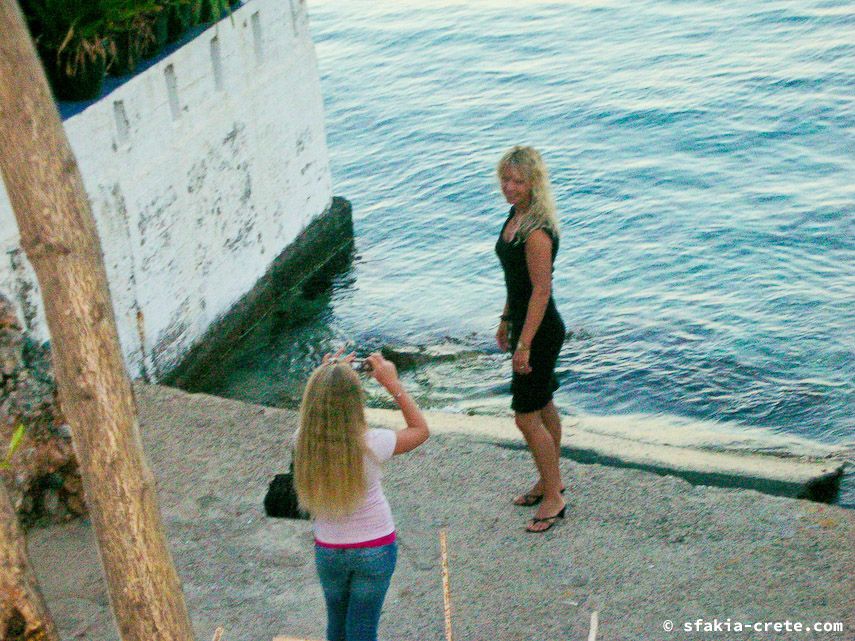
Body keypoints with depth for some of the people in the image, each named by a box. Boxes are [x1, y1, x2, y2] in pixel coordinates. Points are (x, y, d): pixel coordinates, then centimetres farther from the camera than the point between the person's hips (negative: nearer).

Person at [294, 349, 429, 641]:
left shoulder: (303, 443, -19)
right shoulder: (371, 445, -27)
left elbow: (312, 417, 8)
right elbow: (420, 429, -7)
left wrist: (324, 377, 4)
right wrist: (392, 383, -6)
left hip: (328, 551, 3)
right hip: (375, 549, -3)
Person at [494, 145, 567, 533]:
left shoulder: (537, 231, -24)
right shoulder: (516, 216, 6)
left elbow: (541, 290, -24)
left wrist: (524, 344, -23)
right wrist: (506, 320, 21)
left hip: (541, 330, -10)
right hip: (525, 324, 10)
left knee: (527, 417, -3)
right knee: (543, 406, 21)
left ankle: (553, 498, 10)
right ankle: (550, 481, 35)